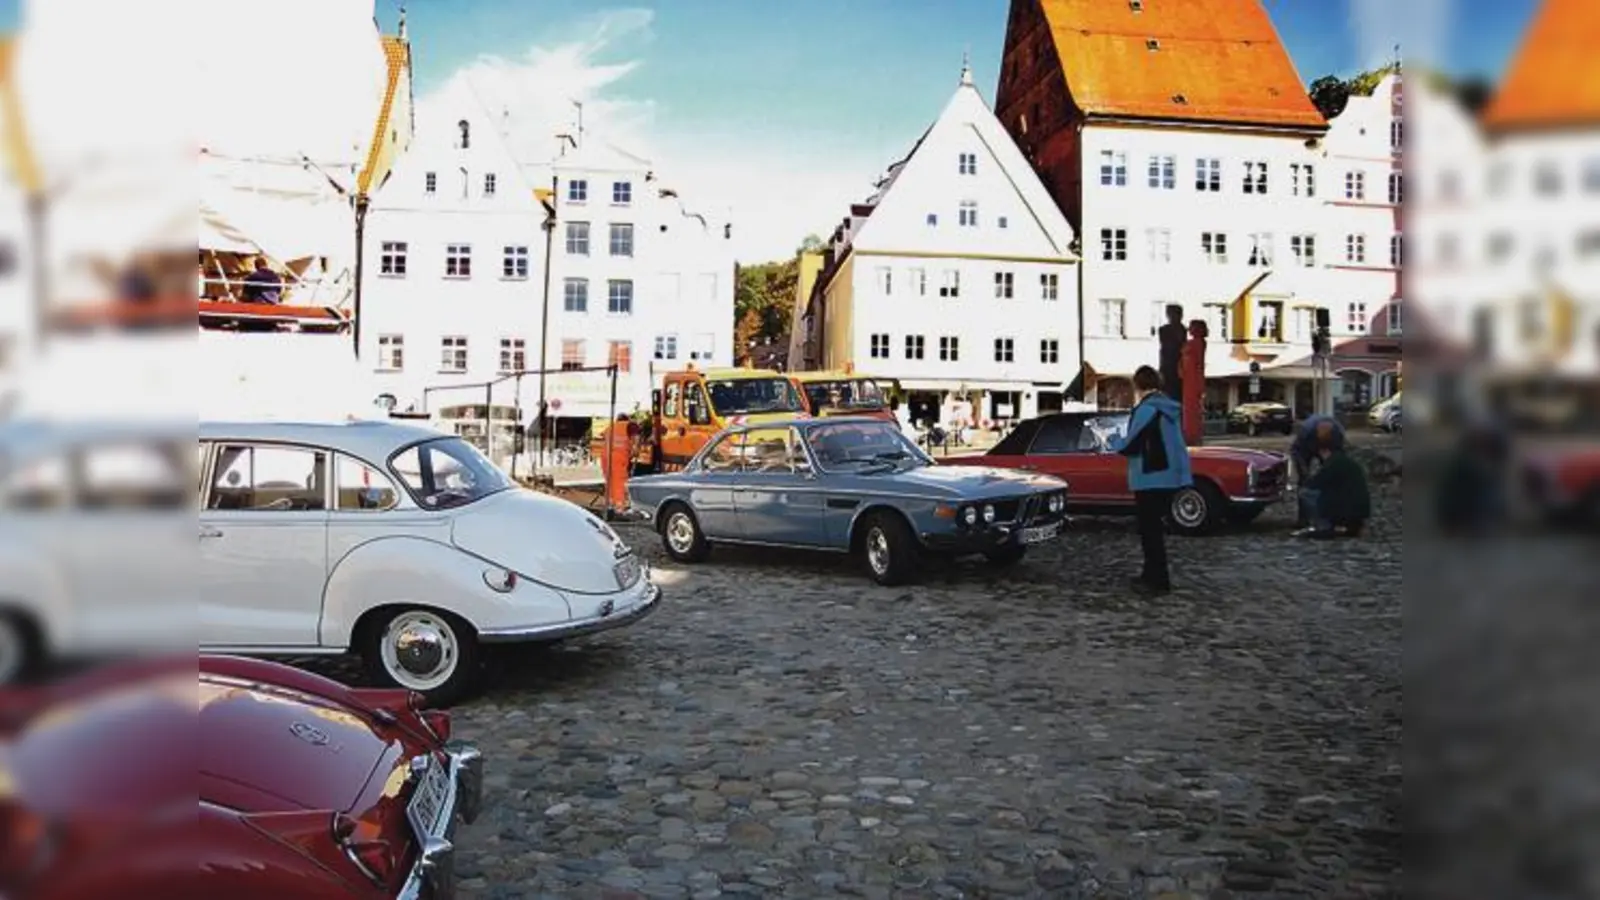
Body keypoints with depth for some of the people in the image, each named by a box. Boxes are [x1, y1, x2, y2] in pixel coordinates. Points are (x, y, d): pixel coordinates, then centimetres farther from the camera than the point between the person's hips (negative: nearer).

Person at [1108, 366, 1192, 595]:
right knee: (1154, 527, 18)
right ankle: (1152, 574, 26)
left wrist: (1115, 440, 5)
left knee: (1150, 530, -2)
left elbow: (1130, 446, -16)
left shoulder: (1147, 409, -16)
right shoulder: (1171, 408, 12)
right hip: (1171, 476, 9)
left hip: (1152, 479, -9)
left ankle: (1158, 581, 0)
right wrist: (1125, 440, 24)